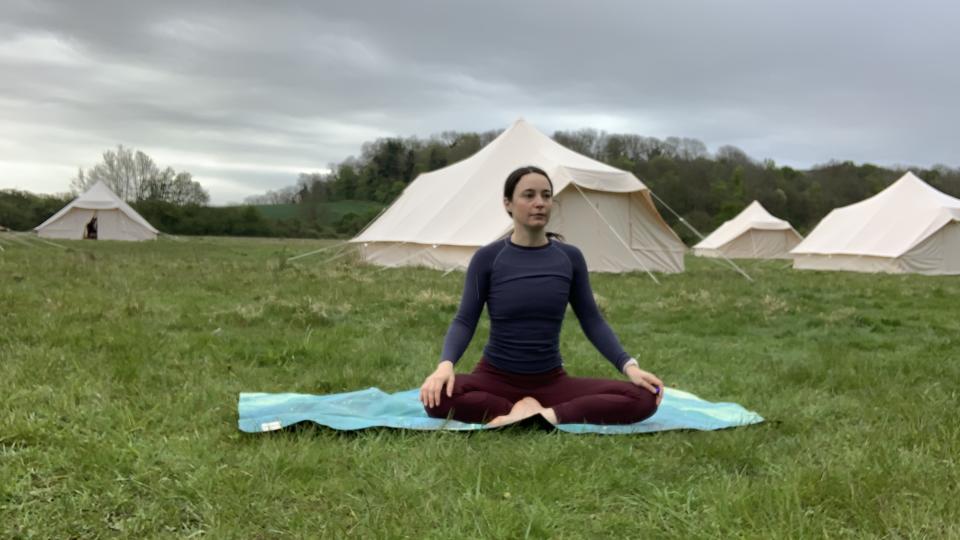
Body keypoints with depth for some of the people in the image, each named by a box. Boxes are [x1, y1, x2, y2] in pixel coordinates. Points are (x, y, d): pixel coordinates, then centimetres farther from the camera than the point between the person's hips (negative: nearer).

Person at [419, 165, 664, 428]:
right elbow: (465, 321, -10)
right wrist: (445, 364, -30)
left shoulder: (570, 258, 0)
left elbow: (592, 320, 3)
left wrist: (628, 365, -12)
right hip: (496, 378, -2)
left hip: (551, 381, 2)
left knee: (643, 399, -21)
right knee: (437, 398, -36)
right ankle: (533, 413, -21)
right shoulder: (487, 258, -7)